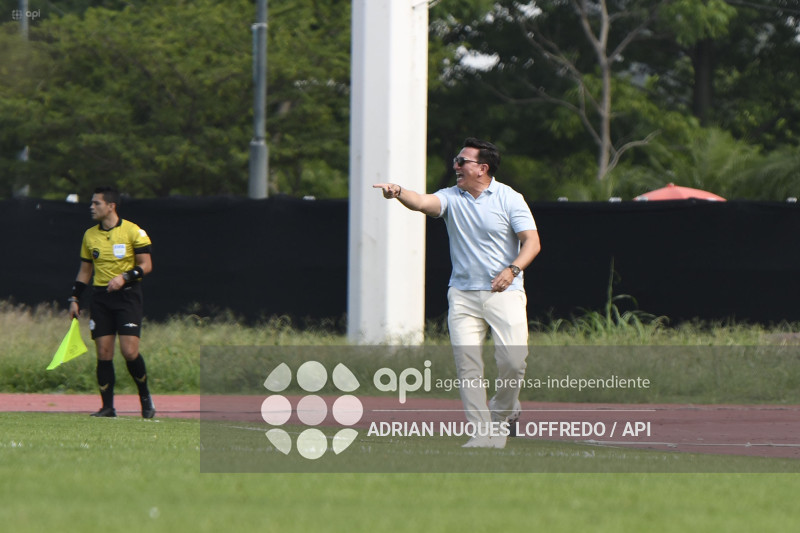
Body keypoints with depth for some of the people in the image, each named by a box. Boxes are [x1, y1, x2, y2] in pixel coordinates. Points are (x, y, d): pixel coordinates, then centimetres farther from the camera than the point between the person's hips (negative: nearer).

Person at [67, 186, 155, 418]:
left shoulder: (133, 232, -4)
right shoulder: (90, 235, 11)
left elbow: (146, 265, -4)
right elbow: (85, 270, 18)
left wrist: (125, 277, -19)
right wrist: (75, 299, 11)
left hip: (127, 295, -4)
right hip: (100, 298, 4)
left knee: (129, 351, -12)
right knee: (103, 353, -2)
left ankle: (145, 396, 10)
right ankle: (107, 406, 2)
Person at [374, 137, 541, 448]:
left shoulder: (509, 199, -1)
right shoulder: (451, 198, 5)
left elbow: (532, 241, -5)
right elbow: (423, 202, -14)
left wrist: (512, 270, -22)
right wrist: (399, 192, -36)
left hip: (503, 293, -2)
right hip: (462, 293, 2)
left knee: (513, 360, -11)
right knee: (467, 362, -8)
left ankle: (503, 411, 18)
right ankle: (484, 433, -4)